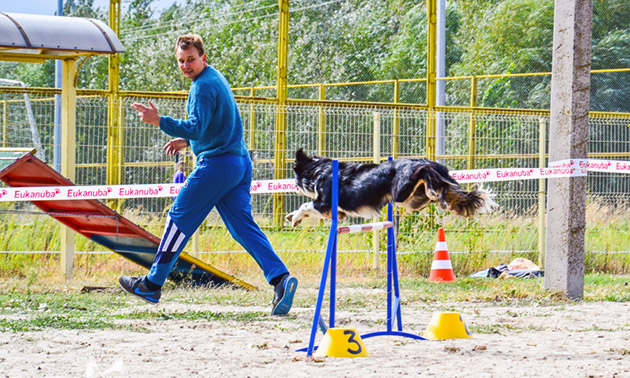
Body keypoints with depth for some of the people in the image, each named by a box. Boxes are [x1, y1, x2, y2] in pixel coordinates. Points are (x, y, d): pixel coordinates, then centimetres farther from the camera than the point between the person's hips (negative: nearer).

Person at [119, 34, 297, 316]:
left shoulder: (203, 87, -14)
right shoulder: (216, 79, 18)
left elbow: (196, 128, -24)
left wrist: (159, 121, -28)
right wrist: (187, 141, 24)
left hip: (217, 164, -9)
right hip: (240, 163, 9)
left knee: (179, 218, 2)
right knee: (243, 226, 3)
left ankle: (152, 285, 10)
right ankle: (280, 278, -14)